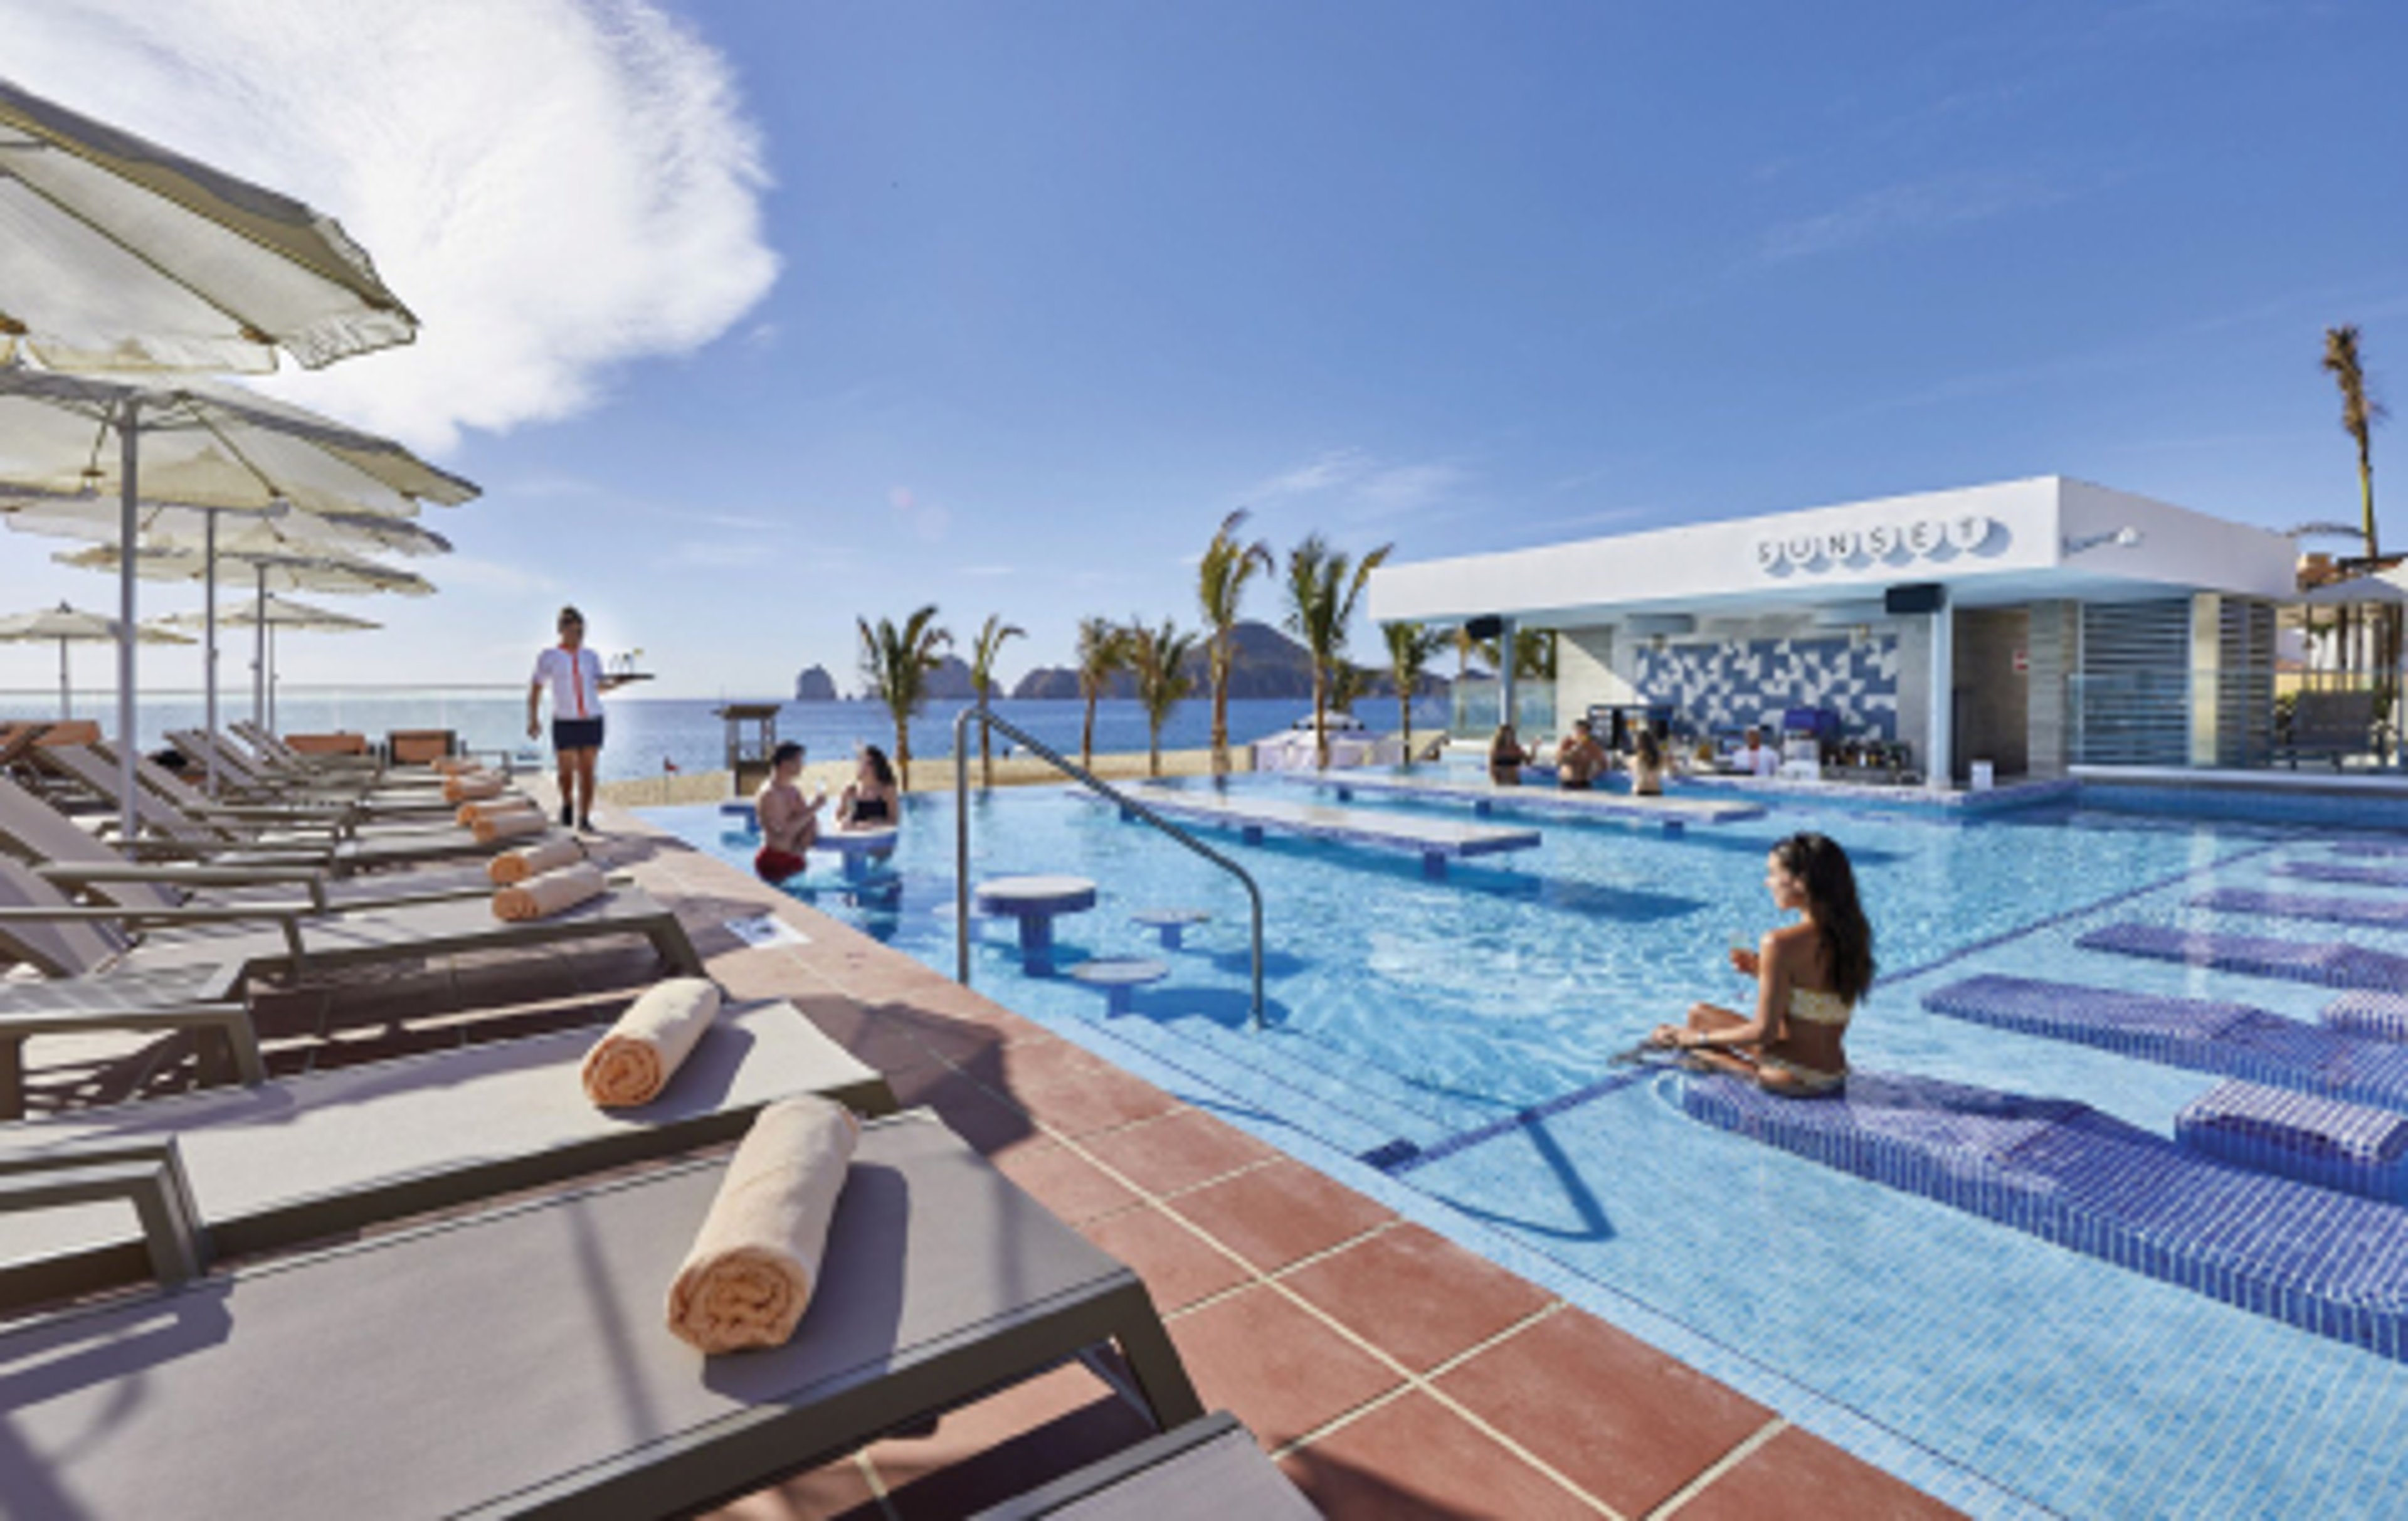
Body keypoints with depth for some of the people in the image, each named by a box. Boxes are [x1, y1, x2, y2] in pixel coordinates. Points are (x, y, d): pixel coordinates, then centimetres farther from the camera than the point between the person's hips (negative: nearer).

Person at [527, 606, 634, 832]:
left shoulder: (591, 657, 8)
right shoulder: (549, 657, 1)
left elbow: (601, 687, 4)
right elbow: (536, 690, 3)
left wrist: (615, 682, -18)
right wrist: (533, 720, -6)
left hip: (592, 720, 1)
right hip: (564, 722, -1)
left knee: (587, 772, -1)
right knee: (567, 771, 3)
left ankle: (584, 818, 3)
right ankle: (567, 804, 31)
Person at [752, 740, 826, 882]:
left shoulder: (794, 790, 10)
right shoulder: (769, 794, -16)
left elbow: (810, 819, 14)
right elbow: (783, 831, -23)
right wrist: (813, 808, -21)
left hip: (794, 858, 8)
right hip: (774, 861, -8)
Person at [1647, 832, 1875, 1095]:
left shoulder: (1780, 943, -24)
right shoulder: (1854, 934, 0)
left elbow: (1764, 1032, -20)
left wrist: (1700, 1038, -7)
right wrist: (1762, 970, 11)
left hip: (1797, 1078, -8)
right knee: (1697, 1013, 20)